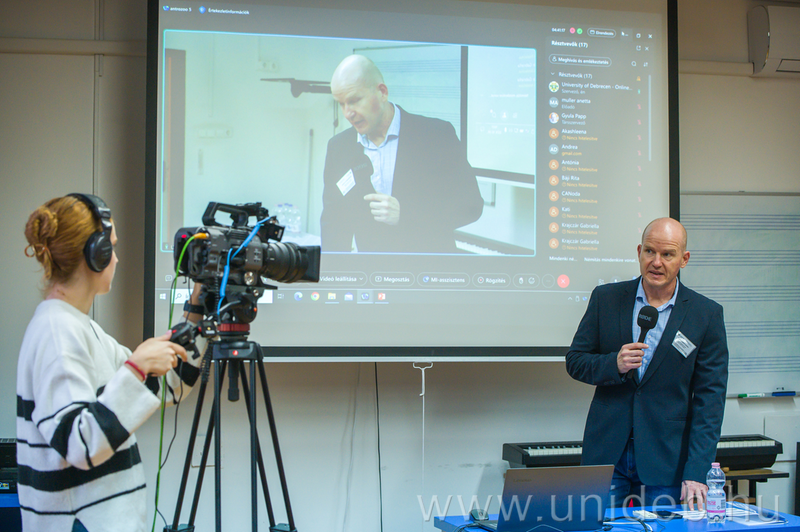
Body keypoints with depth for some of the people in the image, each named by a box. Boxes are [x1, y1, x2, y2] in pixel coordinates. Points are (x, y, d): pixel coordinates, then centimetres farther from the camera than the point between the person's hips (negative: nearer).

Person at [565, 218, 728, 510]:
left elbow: (710, 395, -4)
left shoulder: (706, 314, -2)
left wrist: (697, 473, -12)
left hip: (667, 458, -1)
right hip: (607, 454, 1)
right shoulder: (605, 299, 4)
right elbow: (575, 361, 8)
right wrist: (614, 364, -15)